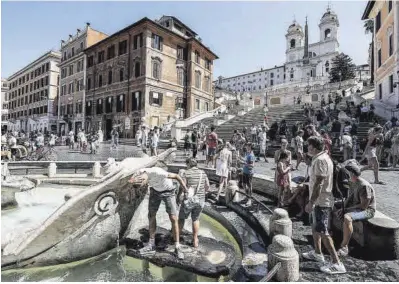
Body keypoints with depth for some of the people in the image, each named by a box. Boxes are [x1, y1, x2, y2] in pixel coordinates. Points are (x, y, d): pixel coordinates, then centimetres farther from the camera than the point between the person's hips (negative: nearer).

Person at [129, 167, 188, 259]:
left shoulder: (158, 173, -42)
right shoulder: (140, 172, -24)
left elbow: (177, 176, -27)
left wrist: (186, 190, -18)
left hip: (168, 192, -5)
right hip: (155, 190, 5)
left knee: (173, 218, -9)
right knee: (151, 215, 5)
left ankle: (177, 248, 3)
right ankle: (151, 245, 19)